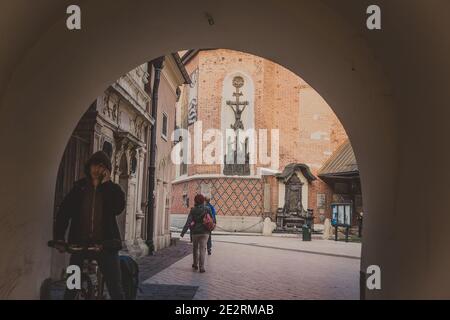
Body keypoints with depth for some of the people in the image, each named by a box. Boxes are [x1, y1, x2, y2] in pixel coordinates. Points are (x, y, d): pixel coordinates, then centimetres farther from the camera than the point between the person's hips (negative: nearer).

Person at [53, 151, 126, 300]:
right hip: (80, 244, 1)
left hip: (105, 244, -1)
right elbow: (63, 212, 3)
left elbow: (118, 208, -14)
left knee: (116, 290, -1)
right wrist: (59, 238, -7)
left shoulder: (112, 189, 5)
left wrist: (106, 183, -12)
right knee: (71, 288, 6)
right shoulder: (79, 187, 7)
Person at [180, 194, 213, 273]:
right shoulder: (207, 209, -4)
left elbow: (188, 222, -12)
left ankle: (195, 265, 28)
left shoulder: (193, 210, -6)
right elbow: (212, 219, 0)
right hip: (204, 232, 0)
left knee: (195, 248, 19)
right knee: (202, 249, -1)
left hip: (195, 232, 0)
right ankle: (201, 267, -9)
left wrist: (183, 232, -13)